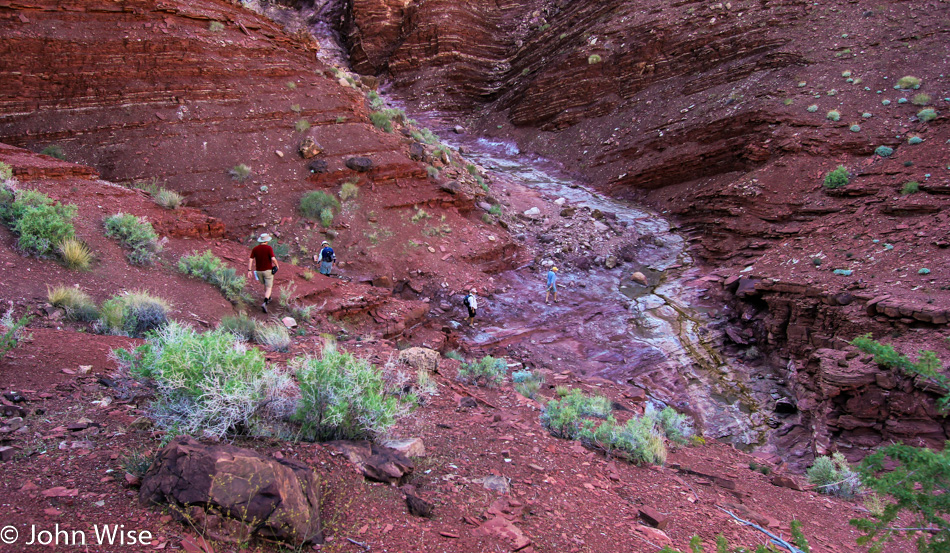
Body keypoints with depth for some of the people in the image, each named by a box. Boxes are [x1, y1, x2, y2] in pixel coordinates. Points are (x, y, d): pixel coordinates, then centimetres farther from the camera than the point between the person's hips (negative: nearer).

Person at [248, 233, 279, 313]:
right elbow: (273, 259, -23)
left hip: (259, 271, 4)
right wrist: (276, 265, -4)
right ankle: (264, 303, -20)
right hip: (268, 270, -4)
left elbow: (250, 260, -6)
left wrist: (249, 270, -3)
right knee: (269, 288, 0)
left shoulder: (255, 249, -2)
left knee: (265, 284, 29)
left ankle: (268, 299, 45)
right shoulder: (269, 248, -15)